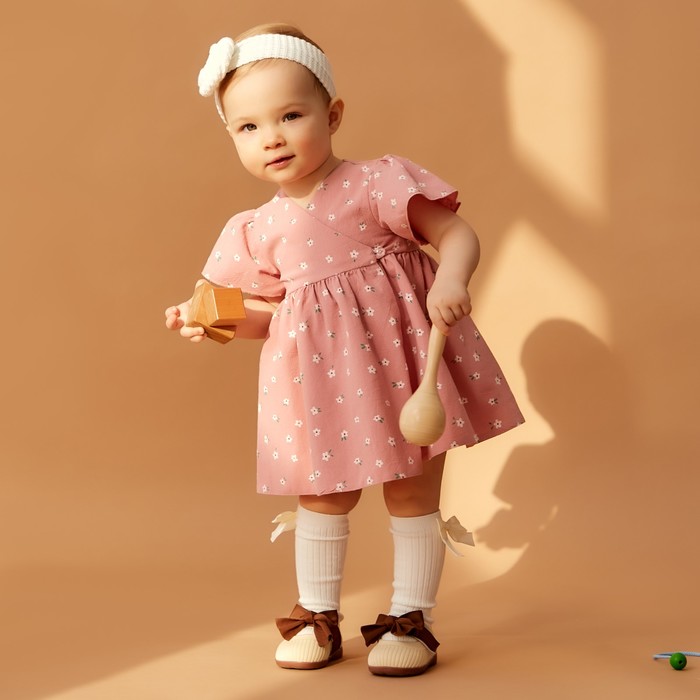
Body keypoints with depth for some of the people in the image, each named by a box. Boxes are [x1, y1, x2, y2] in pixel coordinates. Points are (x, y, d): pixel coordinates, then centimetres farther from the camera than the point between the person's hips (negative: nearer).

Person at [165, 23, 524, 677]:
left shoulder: (375, 183, -11)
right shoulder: (259, 230, 4)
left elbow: (457, 233, -11)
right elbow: (271, 311, 13)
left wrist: (451, 281, -30)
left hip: (397, 362, -4)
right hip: (320, 386, 4)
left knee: (413, 497, 7)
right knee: (322, 496, 15)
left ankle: (409, 618, 22)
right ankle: (317, 616, 31)